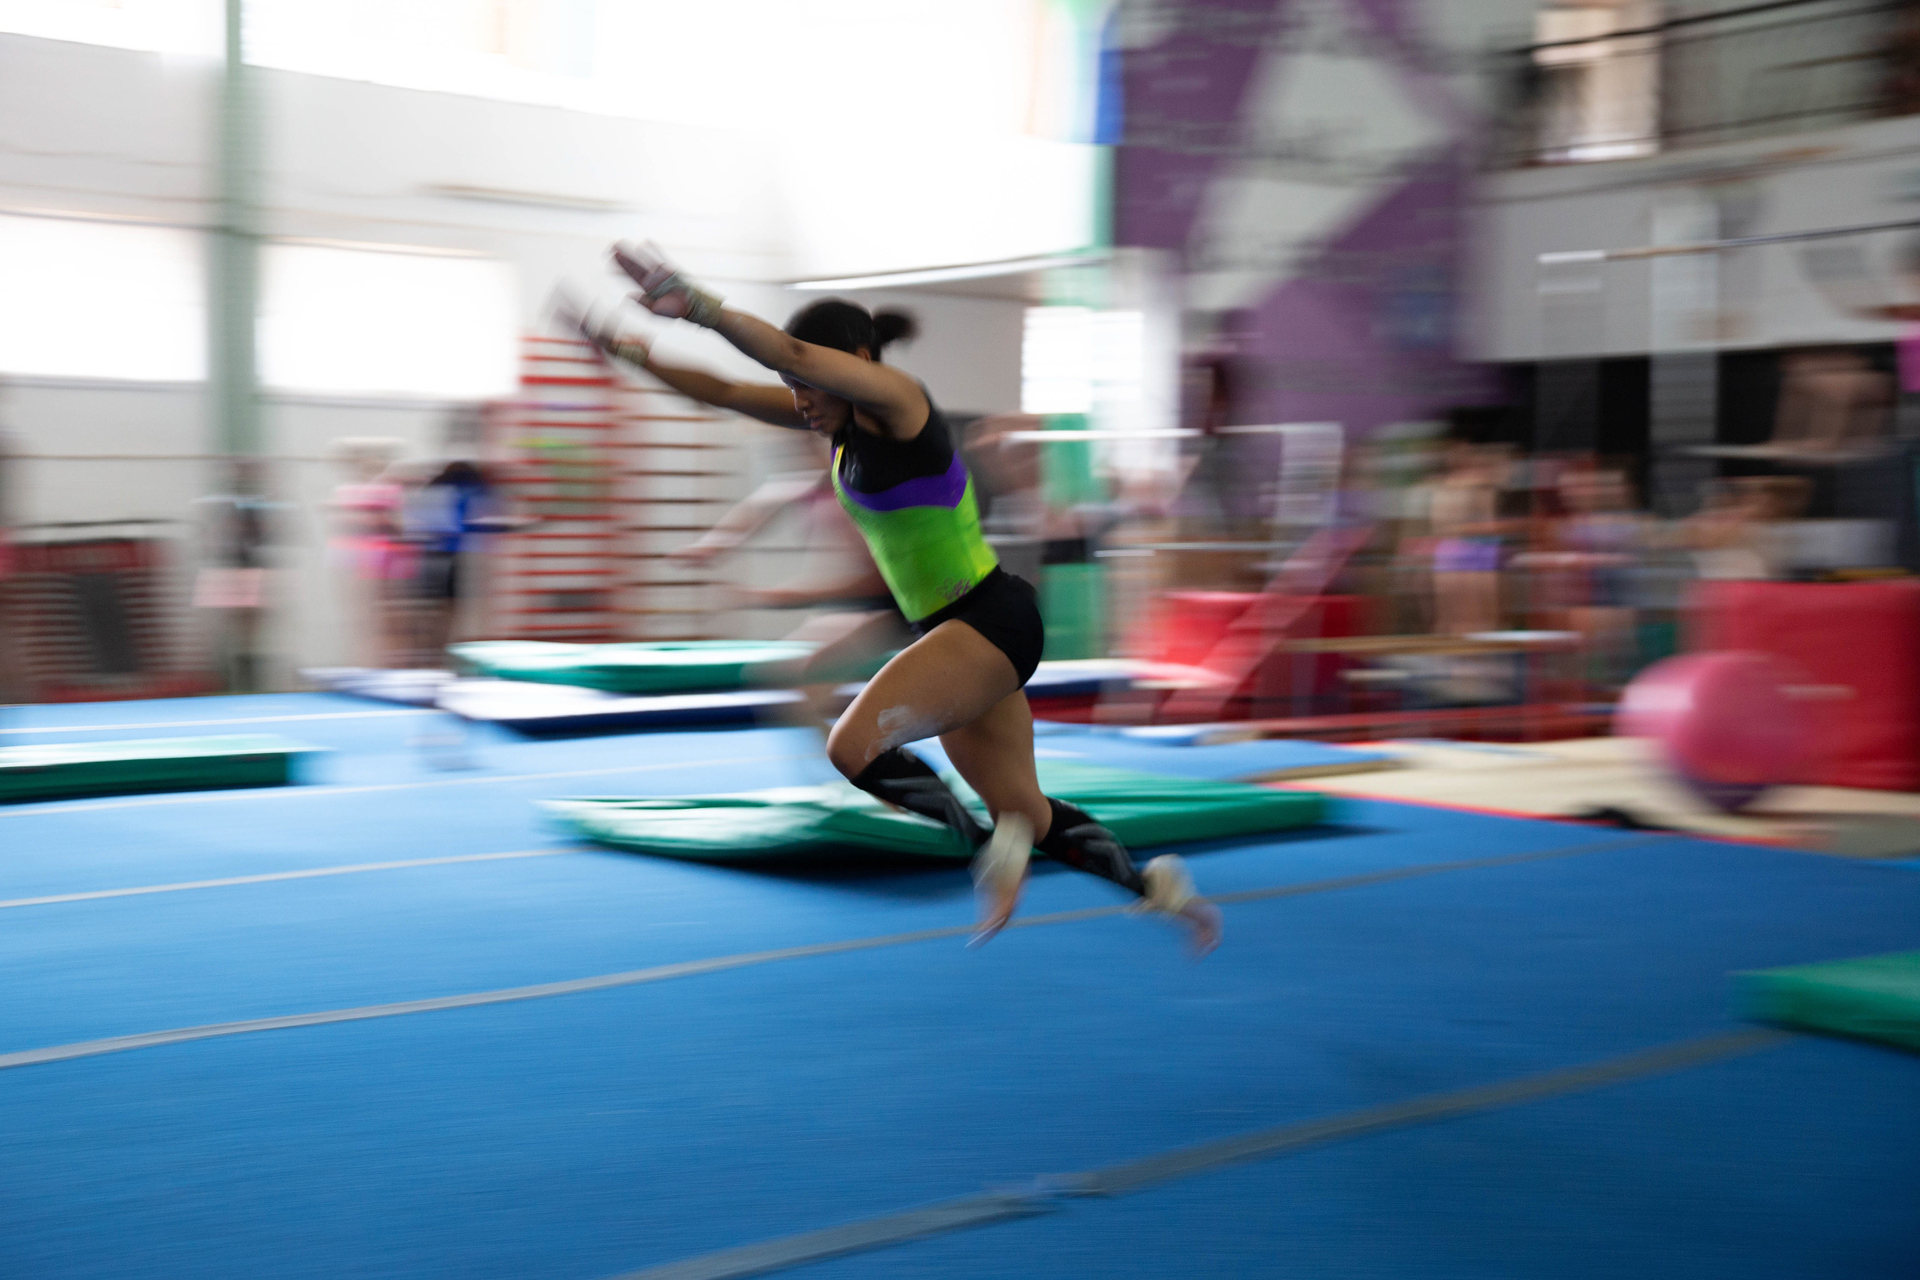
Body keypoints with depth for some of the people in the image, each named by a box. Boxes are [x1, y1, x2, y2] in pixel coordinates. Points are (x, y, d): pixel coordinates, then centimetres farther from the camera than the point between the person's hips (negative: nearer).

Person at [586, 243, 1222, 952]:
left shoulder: (896, 400, -15)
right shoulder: (841, 419, 8)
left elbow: (791, 354, -31)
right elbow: (726, 392, 11)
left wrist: (698, 305, -41)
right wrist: (642, 357, 0)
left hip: (992, 621, -10)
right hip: (949, 629, 10)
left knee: (853, 746, -23)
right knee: (1027, 815, 15)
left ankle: (993, 844, -5)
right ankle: (1154, 882, 33)